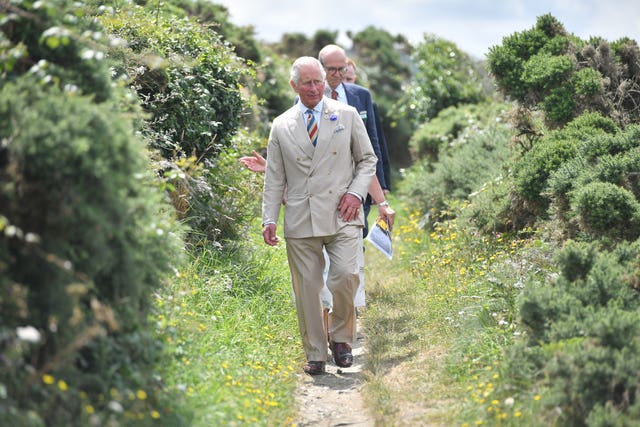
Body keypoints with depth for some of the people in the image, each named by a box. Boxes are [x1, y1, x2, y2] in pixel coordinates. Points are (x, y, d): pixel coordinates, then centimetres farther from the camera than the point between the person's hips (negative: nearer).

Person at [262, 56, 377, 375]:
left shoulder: (347, 115, 8)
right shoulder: (281, 126, 10)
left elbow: (367, 159, 12)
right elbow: (274, 178, 11)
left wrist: (356, 193, -4)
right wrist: (269, 219, 3)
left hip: (341, 215, -1)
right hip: (300, 218, 1)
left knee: (345, 276, -18)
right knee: (306, 287, 2)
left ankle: (341, 338, 6)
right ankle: (315, 354, 13)